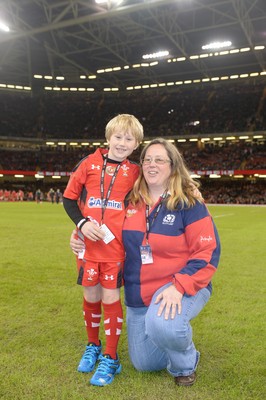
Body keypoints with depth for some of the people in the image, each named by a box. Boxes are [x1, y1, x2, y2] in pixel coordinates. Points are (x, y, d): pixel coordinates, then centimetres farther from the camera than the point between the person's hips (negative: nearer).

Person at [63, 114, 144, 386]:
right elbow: (69, 198, 3)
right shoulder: (90, 163, 1)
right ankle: (92, 346, 36)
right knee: (91, 296, 12)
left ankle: (110, 359, 19)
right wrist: (82, 223, -10)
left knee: (110, 298, 2)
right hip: (88, 243, 1)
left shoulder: (135, 172, 2)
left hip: (116, 245, -1)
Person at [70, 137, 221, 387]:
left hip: (182, 286, -5)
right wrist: (83, 241, -5)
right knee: (144, 364, 15)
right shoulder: (131, 202, -1)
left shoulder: (189, 204, -14)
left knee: (161, 326, -38)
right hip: (138, 293, 5)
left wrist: (179, 287, -28)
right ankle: (175, 333, 44)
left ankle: (185, 365, -2)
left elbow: (207, 252, -18)